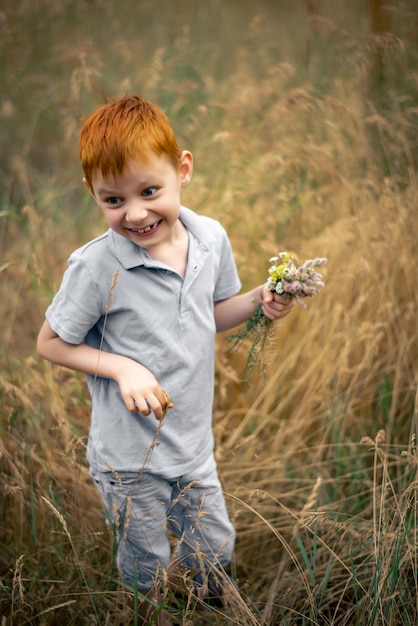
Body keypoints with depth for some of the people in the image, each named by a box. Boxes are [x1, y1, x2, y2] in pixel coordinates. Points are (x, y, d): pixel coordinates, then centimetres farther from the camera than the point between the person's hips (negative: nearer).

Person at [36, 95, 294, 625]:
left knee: (215, 550, 21)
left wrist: (258, 301, -10)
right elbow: (50, 343, -11)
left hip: (195, 444, 4)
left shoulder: (211, 238, -9)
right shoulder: (95, 268, -23)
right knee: (146, 568, 18)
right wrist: (122, 367, -23)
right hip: (129, 460, -4)